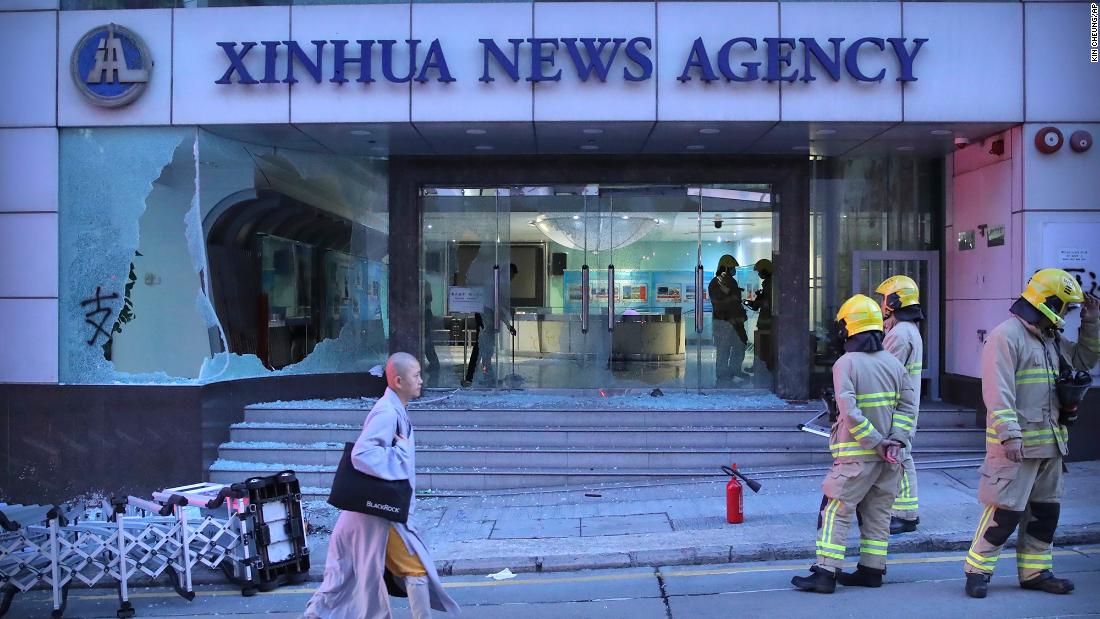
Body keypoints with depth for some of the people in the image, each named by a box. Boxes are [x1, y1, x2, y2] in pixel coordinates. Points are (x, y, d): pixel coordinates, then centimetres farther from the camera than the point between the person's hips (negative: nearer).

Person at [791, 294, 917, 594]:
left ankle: (825, 573, -2)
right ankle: (872, 570, 19)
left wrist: (876, 442, -14)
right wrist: (895, 440, -2)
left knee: (836, 513, -1)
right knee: (877, 514, 14)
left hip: (856, 455, -6)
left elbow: (849, 412, -20)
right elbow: (908, 405, 4)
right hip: (888, 456, 6)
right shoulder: (893, 363, 7)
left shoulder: (845, 363, -12)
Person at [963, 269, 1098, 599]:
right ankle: (977, 570, 6)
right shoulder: (1006, 335, -14)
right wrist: (1010, 434, -27)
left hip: (1050, 444, 9)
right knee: (1005, 510, -6)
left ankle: (1035, 571, 26)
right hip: (1016, 445, -9)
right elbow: (998, 391, -21)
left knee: (1045, 510, 14)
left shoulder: (1051, 339, 16)